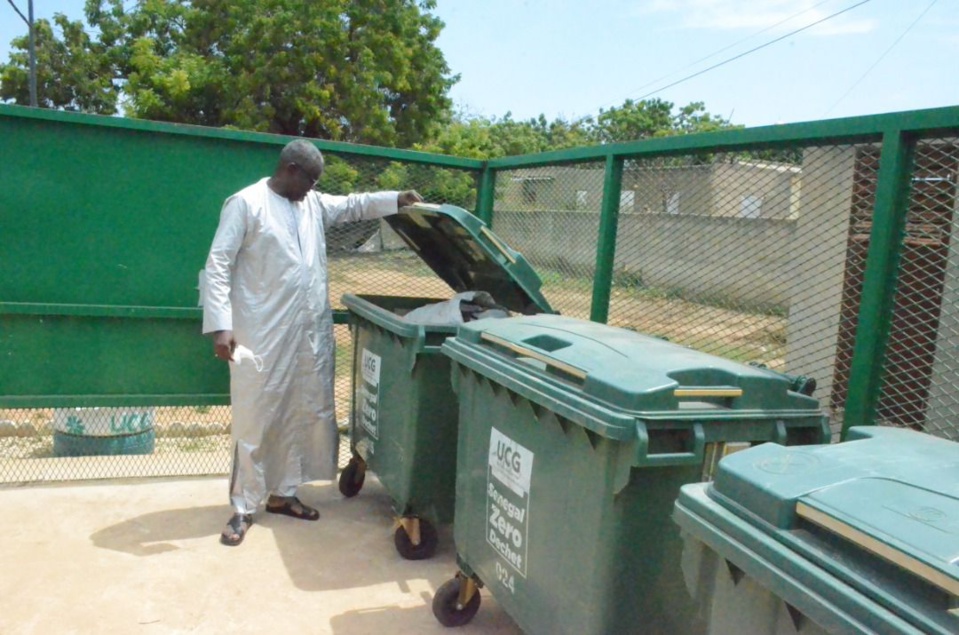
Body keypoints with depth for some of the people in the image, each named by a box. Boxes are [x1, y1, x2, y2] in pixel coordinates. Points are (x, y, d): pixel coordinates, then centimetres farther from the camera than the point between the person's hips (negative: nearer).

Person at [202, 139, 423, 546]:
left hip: (310, 332, 7)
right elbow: (217, 266, -11)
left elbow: (351, 206, 27)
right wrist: (220, 326, -19)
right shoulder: (246, 203, -8)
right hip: (263, 335, -7)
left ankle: (282, 494, 28)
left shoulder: (313, 204, 12)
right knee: (255, 420, 0)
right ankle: (243, 507, 13)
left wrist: (396, 200, 11)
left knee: (303, 414, 13)